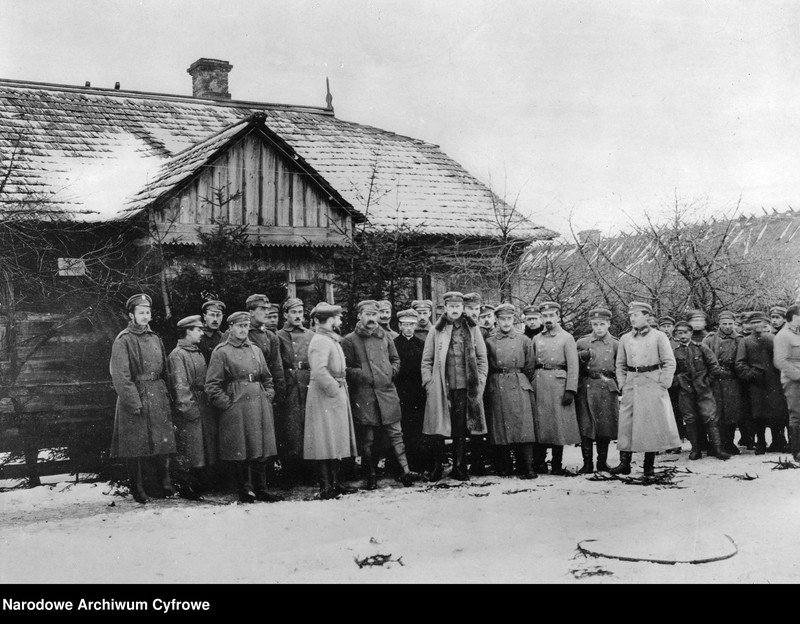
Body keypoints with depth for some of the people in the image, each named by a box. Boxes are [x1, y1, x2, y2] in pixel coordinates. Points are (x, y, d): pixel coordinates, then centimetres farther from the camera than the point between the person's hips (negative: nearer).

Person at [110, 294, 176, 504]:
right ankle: (138, 491, 10)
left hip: (158, 397, 5)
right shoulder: (123, 341, -6)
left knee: (163, 442, 4)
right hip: (134, 397, -5)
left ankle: (166, 486, 14)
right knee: (135, 446, 0)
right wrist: (134, 402, -16)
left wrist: (166, 396, 9)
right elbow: (120, 376, -11)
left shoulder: (155, 338, 13)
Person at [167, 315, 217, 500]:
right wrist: (189, 407, -19)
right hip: (189, 410, -8)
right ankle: (186, 489, 4)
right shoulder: (177, 355, -10)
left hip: (204, 407, 8)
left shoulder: (198, 354, 17)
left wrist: (209, 406, 15)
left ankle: (200, 485, 19)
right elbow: (180, 385, -15)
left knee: (204, 448, 10)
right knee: (188, 454, -3)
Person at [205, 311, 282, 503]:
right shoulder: (221, 352, -2)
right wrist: (226, 404, -11)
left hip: (260, 406, 5)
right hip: (236, 406, -5)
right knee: (239, 452, -1)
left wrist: (268, 396, 8)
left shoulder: (256, 350, 15)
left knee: (262, 451, 6)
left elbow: (267, 378, 22)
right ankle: (244, 491, 10)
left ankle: (260, 489, 15)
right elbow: (212, 385, -6)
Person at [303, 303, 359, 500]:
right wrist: (334, 390, -20)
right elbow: (319, 371, -27)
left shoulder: (331, 339, 17)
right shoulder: (320, 341, -15)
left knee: (335, 441, 14)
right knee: (326, 442, -6)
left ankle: (335, 483, 21)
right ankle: (326, 487, -2)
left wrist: (340, 389, 13)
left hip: (336, 396, 10)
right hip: (325, 397, -10)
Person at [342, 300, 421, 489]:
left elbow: (395, 359, 21)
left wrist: (391, 372, 3)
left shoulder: (385, 337, 13)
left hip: (387, 392, 3)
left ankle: (404, 471, -3)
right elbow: (346, 369, -1)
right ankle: (371, 476, 10)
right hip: (363, 396, -3)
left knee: (395, 433, -1)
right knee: (367, 439, 1)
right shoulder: (349, 340, 0)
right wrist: (362, 376, -13)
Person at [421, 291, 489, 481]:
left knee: (461, 429, 6)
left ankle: (458, 467, 16)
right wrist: (429, 383, -3)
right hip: (441, 388, -1)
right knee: (438, 429, 0)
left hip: (465, 387, 1)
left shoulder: (472, 329, 8)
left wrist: (480, 382, 1)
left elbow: (482, 358, 10)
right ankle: (436, 467, 11)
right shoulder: (436, 330, 5)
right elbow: (426, 360, 5)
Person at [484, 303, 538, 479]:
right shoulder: (489, 342, 8)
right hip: (496, 390, 1)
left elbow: (530, 367, 13)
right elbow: (485, 367, 11)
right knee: (500, 429, 0)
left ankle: (527, 468, -8)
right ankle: (504, 467, 8)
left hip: (519, 387, 0)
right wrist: (495, 384, 8)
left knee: (523, 427, -8)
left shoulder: (523, 340, 9)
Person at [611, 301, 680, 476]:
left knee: (652, 424, -1)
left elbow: (670, 363, 0)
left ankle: (649, 466, 7)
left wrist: (662, 384, -7)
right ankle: (624, 463, 0)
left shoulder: (659, 337, 1)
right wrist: (622, 385, 6)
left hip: (653, 385, -3)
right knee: (626, 424, -3)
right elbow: (620, 365, 17)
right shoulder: (625, 339, 10)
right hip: (631, 386, 3)